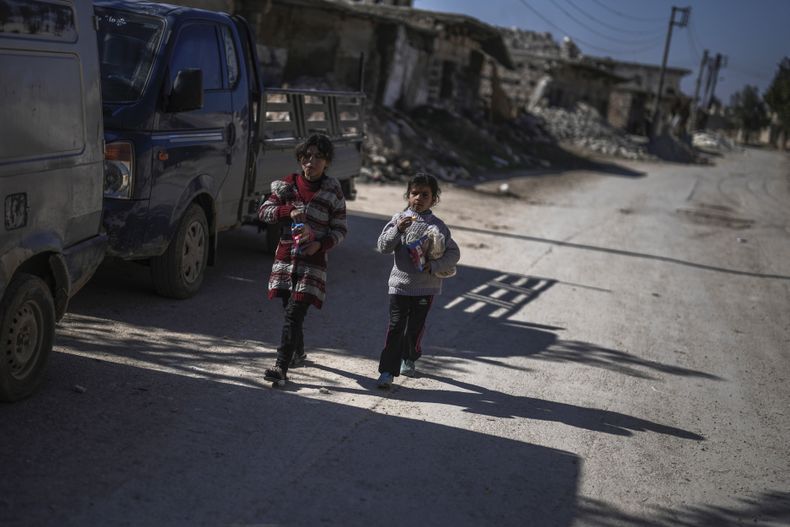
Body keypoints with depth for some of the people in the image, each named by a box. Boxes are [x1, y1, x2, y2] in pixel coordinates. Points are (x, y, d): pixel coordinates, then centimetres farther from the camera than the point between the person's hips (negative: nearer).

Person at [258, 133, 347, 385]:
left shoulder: (332, 191, -1)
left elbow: (340, 229, 3)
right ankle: (298, 353, 38)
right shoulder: (287, 185, 5)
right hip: (285, 258, 4)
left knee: (294, 314, -12)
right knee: (290, 311, 14)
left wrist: (321, 244, -15)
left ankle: (281, 367, -14)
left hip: (312, 261, -4)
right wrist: (289, 211, -15)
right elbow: (264, 211, 2)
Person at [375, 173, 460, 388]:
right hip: (400, 283, 0)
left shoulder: (437, 225, -1)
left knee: (415, 328, 10)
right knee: (395, 327, -5)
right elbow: (383, 246, -6)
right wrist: (397, 230, -20)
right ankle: (387, 371, -1)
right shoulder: (399, 219, 0)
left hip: (426, 287, 0)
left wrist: (434, 266, -15)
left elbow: (454, 253, -1)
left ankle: (409, 359, 38)